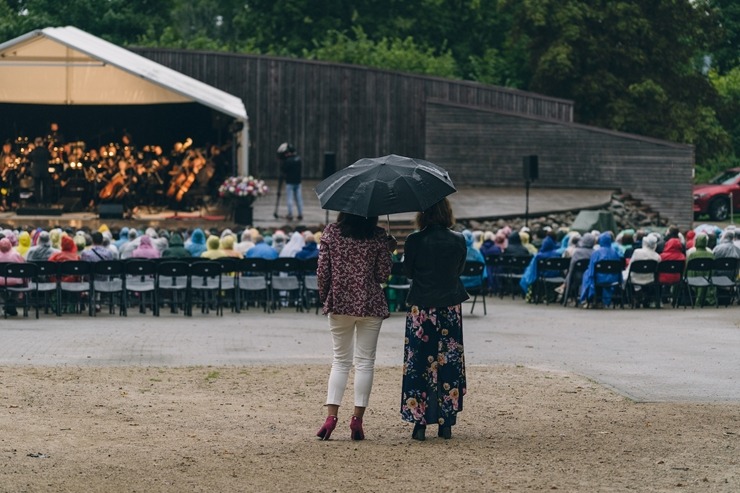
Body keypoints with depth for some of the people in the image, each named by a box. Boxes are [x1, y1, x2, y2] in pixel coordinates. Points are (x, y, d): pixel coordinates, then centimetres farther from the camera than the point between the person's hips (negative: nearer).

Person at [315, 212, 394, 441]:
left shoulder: (332, 232, -2)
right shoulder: (378, 236, -6)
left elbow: (322, 270, -2)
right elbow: (383, 274, -5)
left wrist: (324, 297, 12)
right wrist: (388, 249, 10)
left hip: (339, 304, 2)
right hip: (370, 305, -2)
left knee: (340, 360, 11)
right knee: (365, 361, 5)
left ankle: (331, 416, -2)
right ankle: (357, 418, 0)